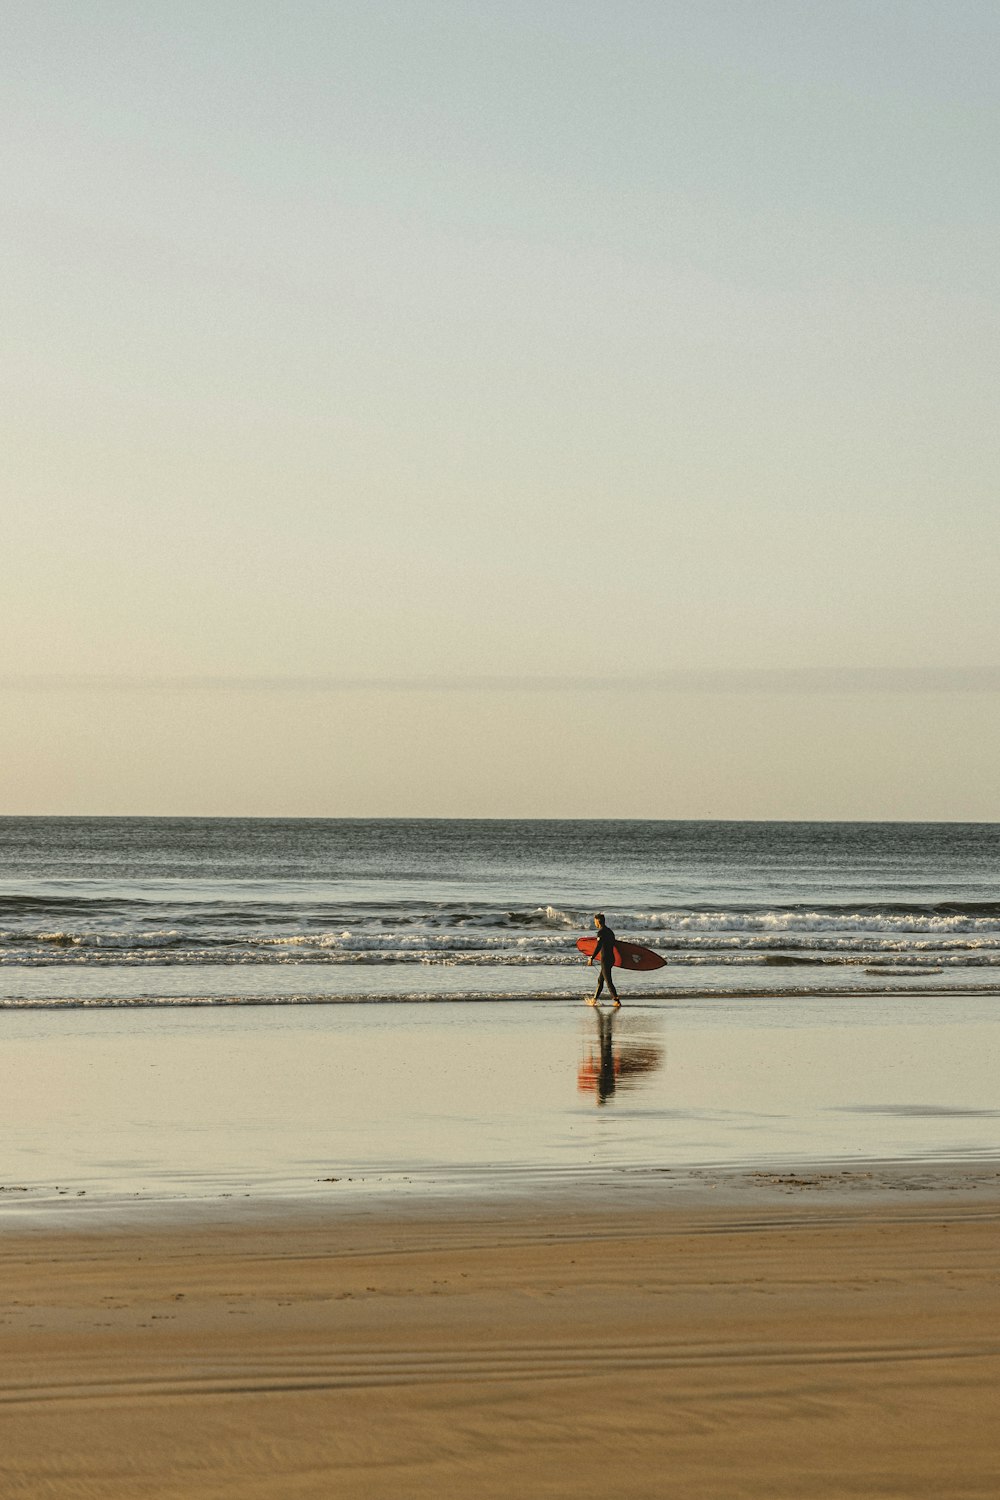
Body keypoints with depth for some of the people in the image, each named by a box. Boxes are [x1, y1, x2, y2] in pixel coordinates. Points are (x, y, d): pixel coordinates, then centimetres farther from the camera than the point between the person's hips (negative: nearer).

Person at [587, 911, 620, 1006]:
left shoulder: (601, 932, -15)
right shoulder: (609, 931, 12)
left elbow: (598, 947, -22)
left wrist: (592, 958, -20)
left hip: (605, 959, -9)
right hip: (611, 958, 9)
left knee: (608, 981, -6)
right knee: (600, 980, 18)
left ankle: (617, 1001, -9)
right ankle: (595, 1000, 25)